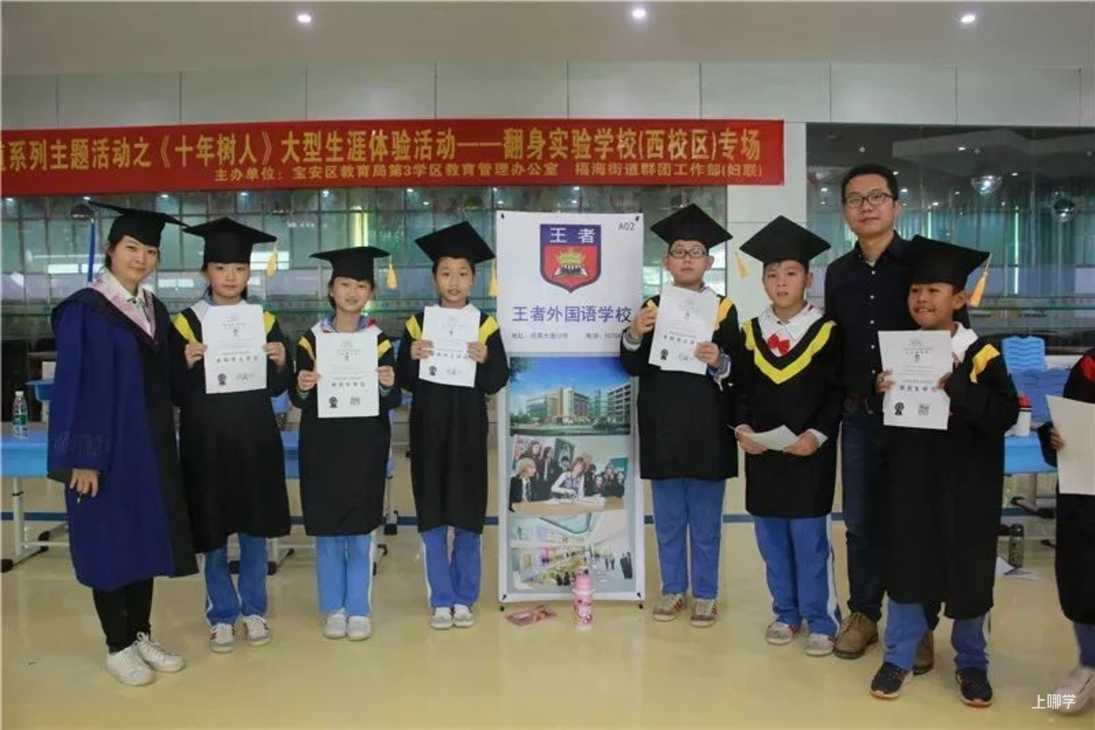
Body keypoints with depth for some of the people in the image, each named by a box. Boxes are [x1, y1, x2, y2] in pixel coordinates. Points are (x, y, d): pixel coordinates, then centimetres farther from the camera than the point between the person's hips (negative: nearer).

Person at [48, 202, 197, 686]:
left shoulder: (156, 311, 10)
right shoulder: (84, 310, -11)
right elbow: (75, 387, -16)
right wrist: (83, 457, -19)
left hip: (150, 446, 7)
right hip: (105, 448, -7)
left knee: (146, 538, 13)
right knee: (110, 544, 3)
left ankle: (141, 635, 26)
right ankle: (118, 646, 17)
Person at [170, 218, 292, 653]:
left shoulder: (265, 321, 3)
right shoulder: (185, 323, -2)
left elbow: (277, 388, 4)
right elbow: (175, 393, -4)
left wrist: (280, 362, -15)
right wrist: (188, 363, -22)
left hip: (254, 441, 2)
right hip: (206, 442, -1)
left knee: (254, 531, 10)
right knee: (213, 536, 8)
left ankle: (253, 610, 26)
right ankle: (221, 615, 24)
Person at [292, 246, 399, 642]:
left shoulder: (379, 339, 0)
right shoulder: (312, 338, 1)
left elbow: (393, 401, 0)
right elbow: (298, 400, 2)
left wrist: (387, 386, -21)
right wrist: (301, 388, -19)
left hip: (365, 446, -1)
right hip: (323, 446, 1)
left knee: (360, 533, 6)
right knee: (327, 532, 8)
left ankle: (359, 609, 20)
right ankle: (334, 609, 23)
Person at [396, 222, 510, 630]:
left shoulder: (486, 325, 0)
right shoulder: (417, 323, 3)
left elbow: (496, 383, -2)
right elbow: (404, 381, 2)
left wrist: (484, 360, -21)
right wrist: (412, 357, -17)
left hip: (468, 430, -1)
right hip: (428, 430, 1)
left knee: (468, 520, 6)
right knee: (432, 520, 5)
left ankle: (463, 599, 21)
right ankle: (441, 601, 18)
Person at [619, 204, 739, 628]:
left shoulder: (724, 310, 0)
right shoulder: (651, 308, 5)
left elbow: (739, 373, -3)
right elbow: (632, 367, -1)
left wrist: (720, 362, -23)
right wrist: (634, 335, -18)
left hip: (707, 430, -2)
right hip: (663, 429, 2)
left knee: (705, 521, 9)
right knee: (668, 520, 13)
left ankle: (705, 594, 23)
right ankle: (673, 589, 28)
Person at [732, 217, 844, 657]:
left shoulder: (827, 331, -4)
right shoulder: (751, 332, 6)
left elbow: (839, 391, -6)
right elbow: (740, 388, 8)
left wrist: (817, 434, -17)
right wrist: (742, 428, -7)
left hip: (809, 453, -4)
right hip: (761, 453, 4)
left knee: (810, 539, 1)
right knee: (771, 539, 11)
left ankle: (821, 620, 16)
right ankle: (786, 613, 27)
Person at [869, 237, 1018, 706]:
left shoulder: (981, 354, -8)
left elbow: (1004, 414, -19)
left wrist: (956, 385, -28)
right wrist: (879, 392, -12)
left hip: (964, 484, -2)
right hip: (908, 478, 3)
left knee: (967, 571, 10)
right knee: (905, 564, 10)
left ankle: (971, 663, 31)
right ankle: (899, 658, 25)